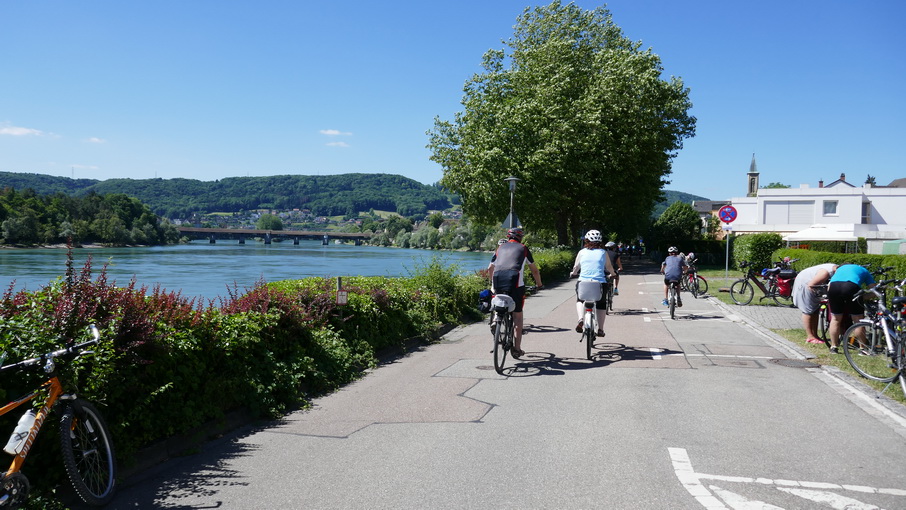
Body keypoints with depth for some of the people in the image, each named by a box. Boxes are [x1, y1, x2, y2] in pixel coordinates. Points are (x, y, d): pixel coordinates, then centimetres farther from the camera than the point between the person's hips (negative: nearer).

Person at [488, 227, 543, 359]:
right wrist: (539, 284, 43)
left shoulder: (500, 248, 27)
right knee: (517, 315, 6)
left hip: (497, 279, 2)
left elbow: (490, 268, 31)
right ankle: (517, 348, 6)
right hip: (514, 280, -2)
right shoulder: (523, 248, 21)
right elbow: (534, 270, 27)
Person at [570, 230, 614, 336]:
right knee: (601, 304, 24)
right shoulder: (603, 252, 8)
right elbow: (609, 267, 19)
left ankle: (581, 319, 0)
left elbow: (576, 267, 17)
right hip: (600, 282, 0)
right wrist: (613, 273, 42)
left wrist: (573, 273, 40)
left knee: (580, 300, 27)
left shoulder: (582, 252, 8)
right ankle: (600, 329, 19)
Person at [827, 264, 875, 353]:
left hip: (833, 286, 2)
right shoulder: (864, 271, 35)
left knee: (835, 319, 16)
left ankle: (833, 347, 21)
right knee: (858, 320, 10)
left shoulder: (840, 268, 40)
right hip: (852, 287, -2)